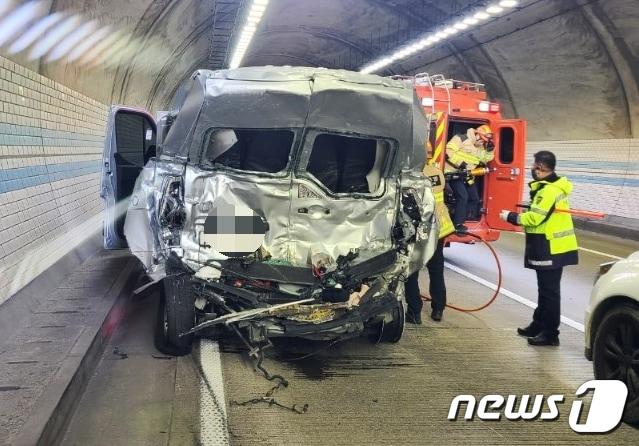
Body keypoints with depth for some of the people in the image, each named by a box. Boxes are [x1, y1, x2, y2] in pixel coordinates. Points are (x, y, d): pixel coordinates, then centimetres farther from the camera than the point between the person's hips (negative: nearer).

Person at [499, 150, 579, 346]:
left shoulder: (549, 190, -20)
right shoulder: (553, 186, 13)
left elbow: (535, 218, -23)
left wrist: (510, 217, -11)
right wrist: (519, 216, 8)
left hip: (551, 249, -11)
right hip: (551, 246, 11)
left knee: (549, 291, -5)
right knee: (545, 288, 19)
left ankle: (550, 333, 1)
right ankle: (539, 325, 31)